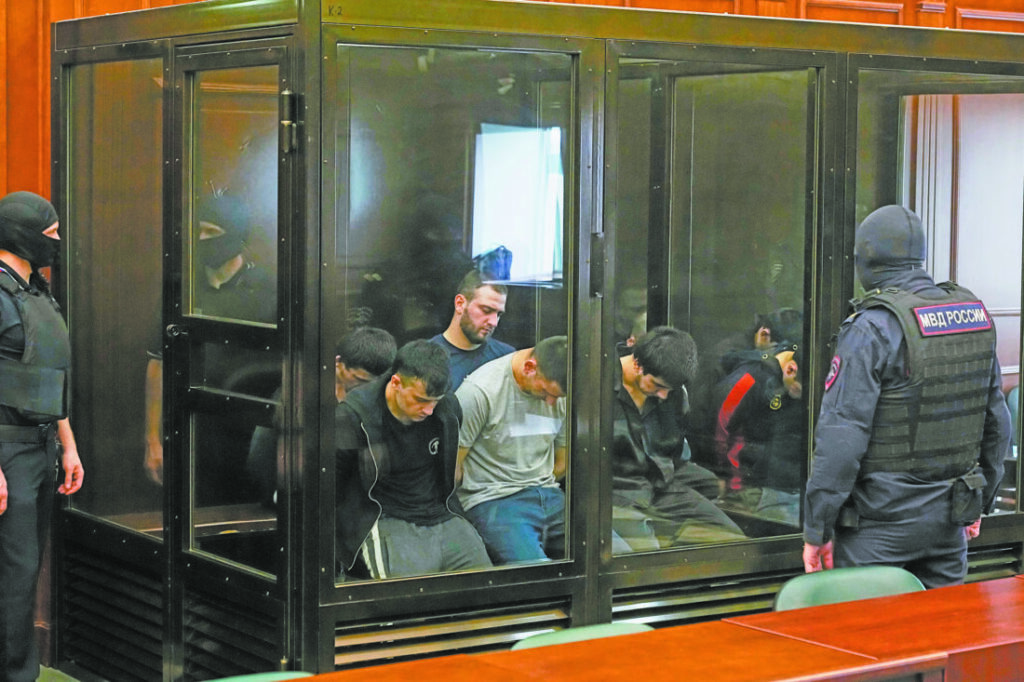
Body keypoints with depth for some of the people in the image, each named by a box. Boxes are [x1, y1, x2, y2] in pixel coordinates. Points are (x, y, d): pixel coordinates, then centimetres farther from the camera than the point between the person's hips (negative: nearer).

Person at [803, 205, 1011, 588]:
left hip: (881, 521, -6)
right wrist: (979, 503, 25)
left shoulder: (872, 330, -14)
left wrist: (816, 528, -12)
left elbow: (841, 438, -18)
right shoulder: (976, 316, 7)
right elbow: (997, 422, 14)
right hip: (948, 522, 6)